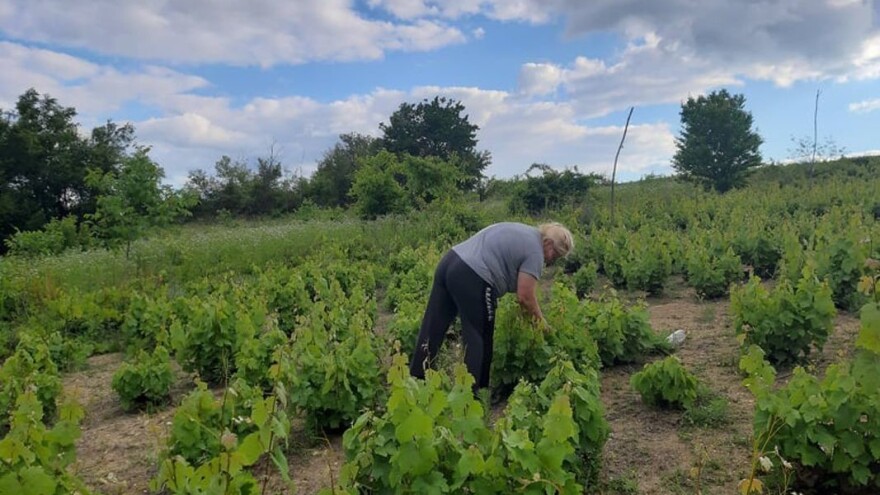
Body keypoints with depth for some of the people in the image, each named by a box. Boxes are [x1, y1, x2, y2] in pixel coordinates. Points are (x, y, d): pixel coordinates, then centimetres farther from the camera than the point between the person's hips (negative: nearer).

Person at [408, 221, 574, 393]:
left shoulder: (520, 230, 24)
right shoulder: (534, 250, -3)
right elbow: (525, 297, -7)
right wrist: (540, 320, 11)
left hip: (449, 261, 9)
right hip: (470, 278, -9)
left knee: (432, 329, 12)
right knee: (478, 340, 5)